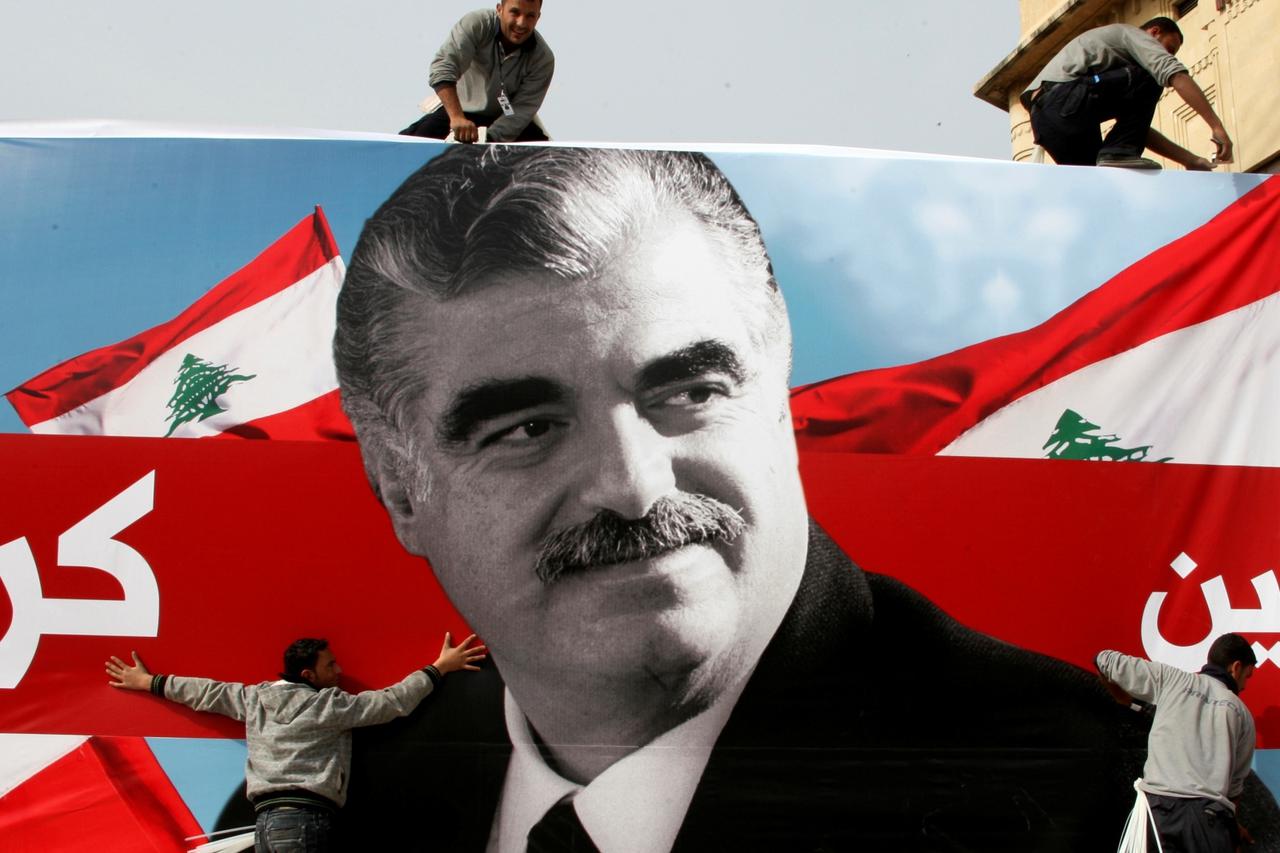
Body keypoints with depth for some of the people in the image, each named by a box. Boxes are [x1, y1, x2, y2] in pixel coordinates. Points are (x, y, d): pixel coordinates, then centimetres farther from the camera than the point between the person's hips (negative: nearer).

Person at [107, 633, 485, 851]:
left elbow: (207, 692, 26)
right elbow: (391, 702, -3)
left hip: (265, 820, 7)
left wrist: (150, 683, 41)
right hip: (305, 818, -7)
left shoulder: (254, 698, 15)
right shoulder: (330, 704, -3)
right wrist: (439, 668, 5)